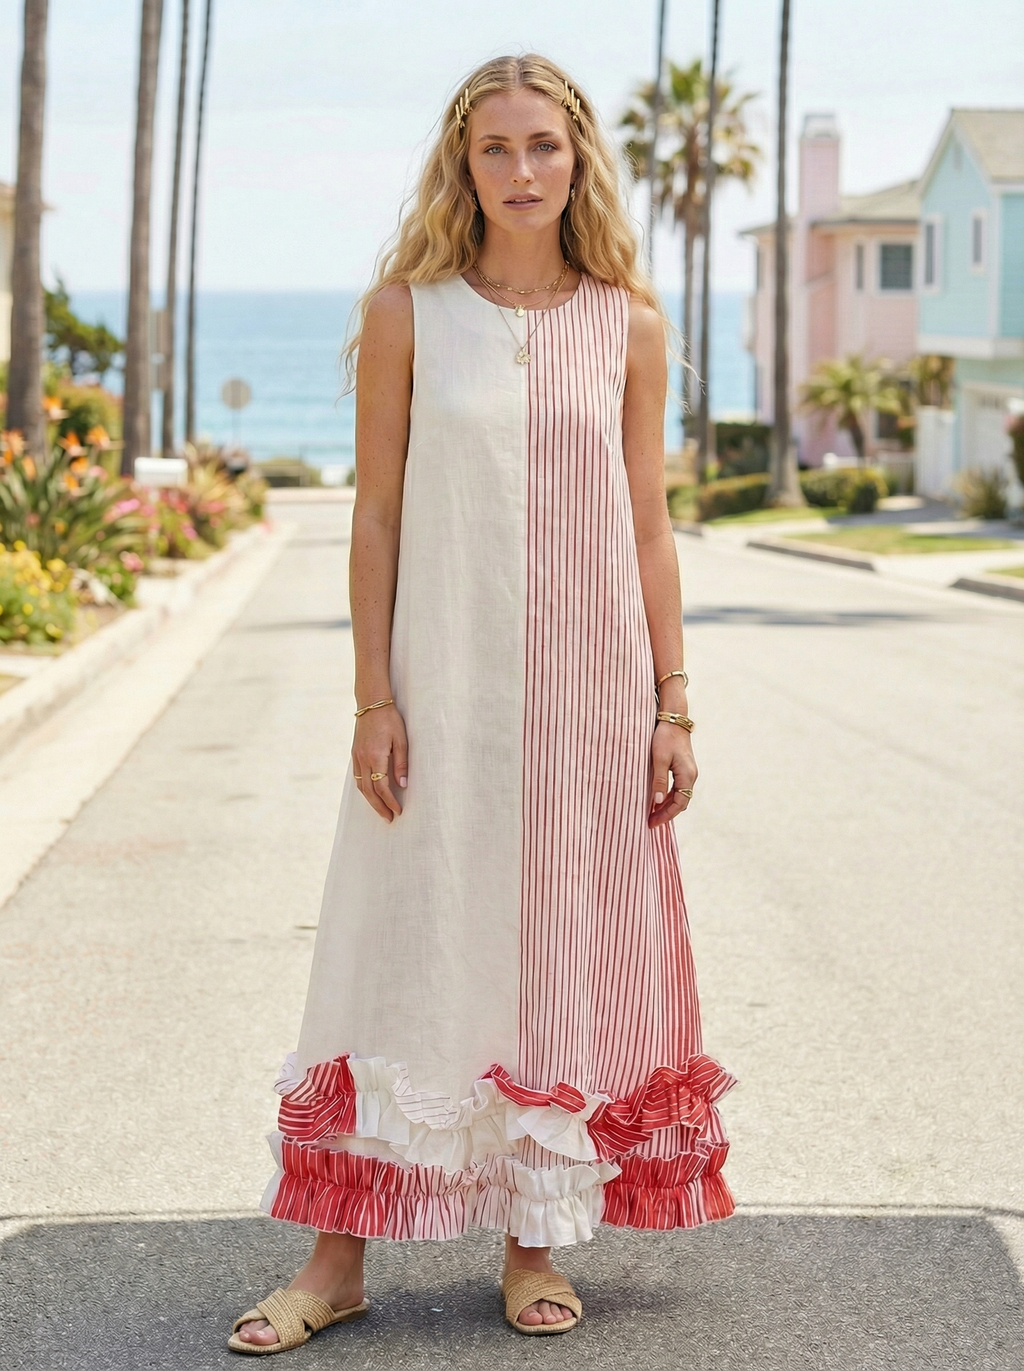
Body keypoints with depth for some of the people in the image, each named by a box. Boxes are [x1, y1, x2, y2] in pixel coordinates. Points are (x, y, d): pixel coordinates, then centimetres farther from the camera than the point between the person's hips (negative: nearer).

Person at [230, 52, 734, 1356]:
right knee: (410, 957, 1)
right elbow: (376, 515, -1)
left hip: (590, 692, 2)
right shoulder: (407, 310, -1)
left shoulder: (627, 325, 4)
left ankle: (536, 1244, 20)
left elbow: (649, 528, 6)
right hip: (447, 686, -1)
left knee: (568, 958, 7)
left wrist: (673, 702, 3)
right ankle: (338, 1257, 10)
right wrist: (374, 698, -6)